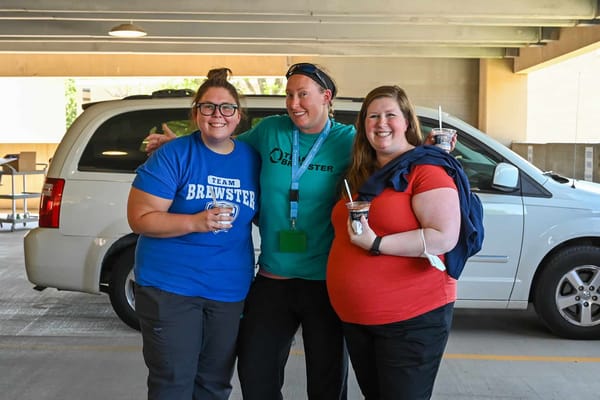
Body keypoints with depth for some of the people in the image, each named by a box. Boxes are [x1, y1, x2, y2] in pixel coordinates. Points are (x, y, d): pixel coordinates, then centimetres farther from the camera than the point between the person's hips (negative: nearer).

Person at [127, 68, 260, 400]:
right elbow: (139, 219, -13)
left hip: (230, 290, 5)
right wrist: (196, 222, -24)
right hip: (170, 286, -4)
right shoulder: (174, 155, -9)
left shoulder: (251, 158, 5)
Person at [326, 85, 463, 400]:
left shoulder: (426, 169, -11)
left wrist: (376, 244, -24)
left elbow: (445, 237, -22)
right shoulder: (359, 174, 12)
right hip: (355, 318, 8)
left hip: (411, 319, -8)